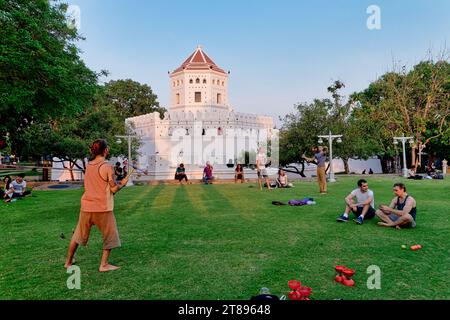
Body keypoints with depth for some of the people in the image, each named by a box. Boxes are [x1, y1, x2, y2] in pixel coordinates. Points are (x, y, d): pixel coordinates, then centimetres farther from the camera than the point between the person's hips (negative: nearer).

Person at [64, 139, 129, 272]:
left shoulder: (88, 165, 6)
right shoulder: (107, 167, -13)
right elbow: (114, 189, -14)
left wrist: (116, 182, 15)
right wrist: (122, 183, 5)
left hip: (86, 207, 6)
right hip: (102, 208, -6)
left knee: (78, 234, 20)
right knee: (110, 235, 12)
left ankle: (68, 261, 32)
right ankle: (104, 265, 13)